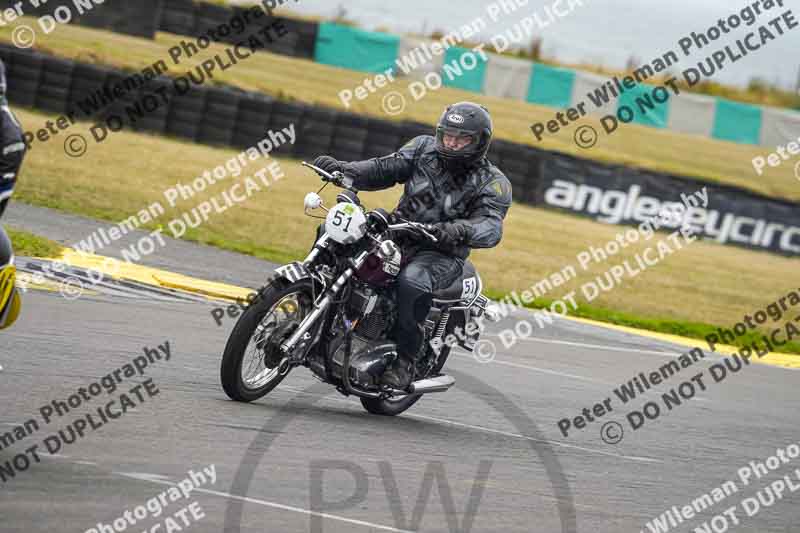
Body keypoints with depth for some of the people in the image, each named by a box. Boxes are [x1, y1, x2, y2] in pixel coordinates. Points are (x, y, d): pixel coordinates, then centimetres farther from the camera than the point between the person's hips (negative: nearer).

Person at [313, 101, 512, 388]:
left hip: (442, 253, -5)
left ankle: (405, 361, -25)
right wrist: (344, 170, -15)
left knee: (412, 280, -38)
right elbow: (385, 169, 3)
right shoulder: (424, 148, 6)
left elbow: (491, 227, -23)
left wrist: (461, 231, -46)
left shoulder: (492, 183, -8)